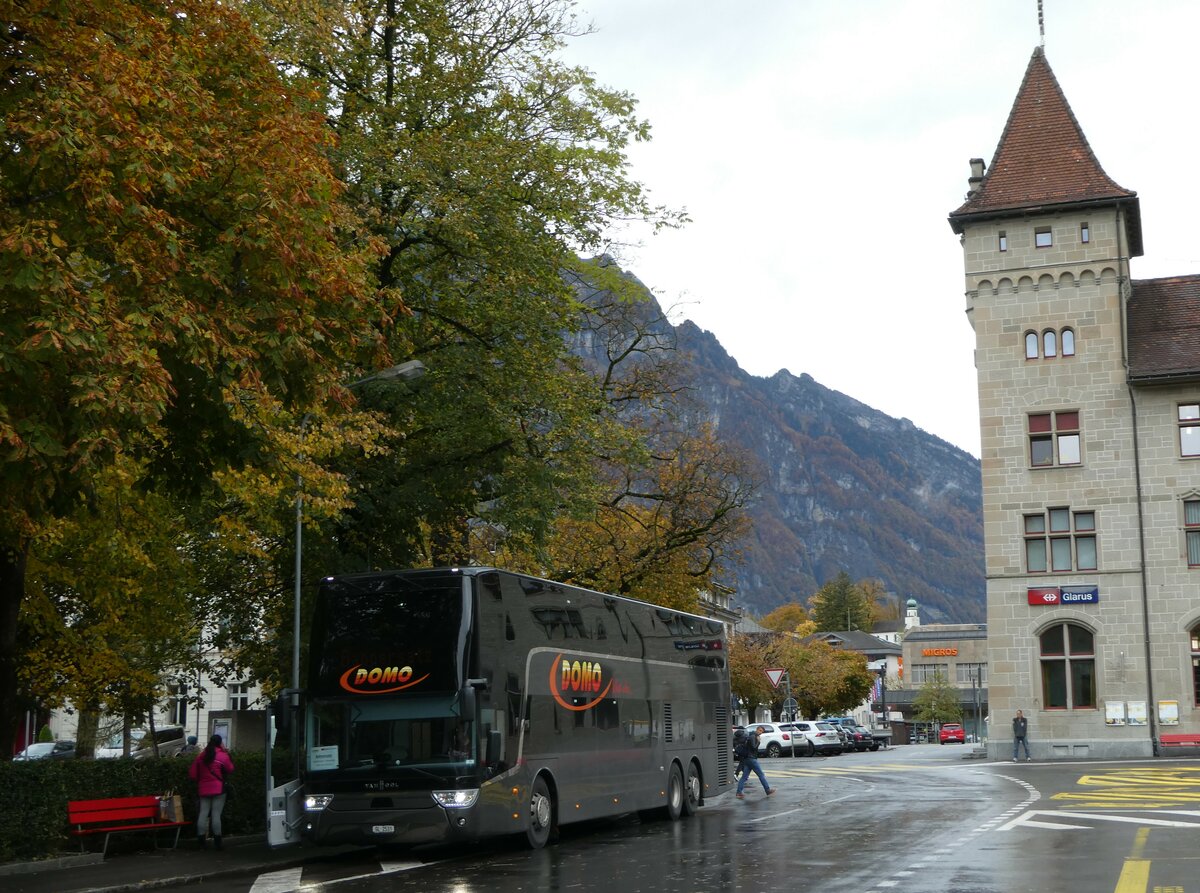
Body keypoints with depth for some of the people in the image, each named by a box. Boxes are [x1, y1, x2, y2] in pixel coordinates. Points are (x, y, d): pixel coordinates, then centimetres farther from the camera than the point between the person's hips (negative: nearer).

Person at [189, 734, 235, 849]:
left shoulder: (200, 756, 6)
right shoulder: (223, 755, -7)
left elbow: (192, 773, 7)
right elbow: (230, 769, 5)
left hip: (203, 789, 4)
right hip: (218, 789, -4)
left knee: (203, 813, 4)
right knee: (216, 814, -4)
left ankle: (201, 840, 2)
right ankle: (217, 841, -3)